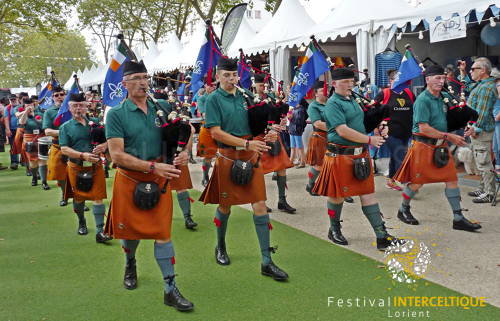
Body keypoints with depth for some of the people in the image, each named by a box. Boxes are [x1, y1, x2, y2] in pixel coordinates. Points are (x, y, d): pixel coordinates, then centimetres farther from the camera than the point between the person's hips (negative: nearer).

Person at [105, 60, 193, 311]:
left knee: (162, 233, -2)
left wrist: (183, 152, -7)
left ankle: (170, 289, 2)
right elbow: (117, 155, -17)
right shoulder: (116, 115, -8)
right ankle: (130, 265, 46)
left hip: (159, 181, 2)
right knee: (130, 229, 14)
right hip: (129, 180, -2)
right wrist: (153, 166, -25)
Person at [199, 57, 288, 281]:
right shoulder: (214, 99, -5)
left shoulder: (245, 97, 10)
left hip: (251, 157, 4)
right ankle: (220, 247, 38)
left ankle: (266, 262, 0)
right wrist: (247, 144, -22)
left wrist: (267, 134, -6)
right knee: (225, 205, 11)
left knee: (260, 205, -3)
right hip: (228, 157, -4)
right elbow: (216, 132, -15)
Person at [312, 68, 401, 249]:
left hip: (360, 154, 8)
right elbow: (343, 131, -22)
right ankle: (334, 230, 27)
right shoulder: (333, 104, -13)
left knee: (368, 193, 4)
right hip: (340, 155, -8)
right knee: (337, 194, 6)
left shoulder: (352, 100, 14)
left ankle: (382, 236, 3)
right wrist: (369, 140, -21)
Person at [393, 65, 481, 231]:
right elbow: (424, 129, -22)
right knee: (417, 181, 4)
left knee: (452, 179, 3)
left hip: (441, 145, 7)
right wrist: (449, 136, -19)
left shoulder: (444, 97, 7)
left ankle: (458, 219, 8)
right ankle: (403, 210, 27)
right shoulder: (423, 100, -16)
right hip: (424, 145, -7)